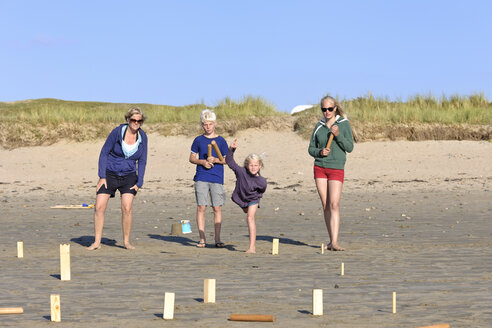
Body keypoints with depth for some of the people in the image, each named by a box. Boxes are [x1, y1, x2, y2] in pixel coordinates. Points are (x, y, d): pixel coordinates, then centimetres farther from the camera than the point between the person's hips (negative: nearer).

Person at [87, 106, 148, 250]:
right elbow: (104, 153, -7)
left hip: (129, 177, 1)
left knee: (127, 208, -15)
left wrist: (139, 183, -3)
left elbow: (142, 161, 5)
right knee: (99, 207, -9)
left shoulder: (142, 137, -3)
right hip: (109, 174, -1)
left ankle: (126, 241, 1)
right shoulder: (118, 132, -12)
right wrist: (102, 177, -11)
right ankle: (97, 242, 0)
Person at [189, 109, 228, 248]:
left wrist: (215, 160, -12)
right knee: (201, 207, -2)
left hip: (217, 179, 0)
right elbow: (192, 158, 11)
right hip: (201, 178, 0)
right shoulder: (198, 140, 8)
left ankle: (217, 239, 6)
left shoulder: (221, 140, 6)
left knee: (217, 208, -1)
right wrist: (202, 162, -8)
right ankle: (202, 239, 3)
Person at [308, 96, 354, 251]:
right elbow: (311, 148, 12)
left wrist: (338, 135, -16)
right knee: (325, 206, 4)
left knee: (334, 204, -15)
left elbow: (350, 147, -3)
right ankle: (331, 240, 11)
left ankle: (334, 242, -21)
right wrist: (320, 152, -9)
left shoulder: (344, 124, 0)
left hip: (336, 168, -3)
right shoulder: (319, 126, 8)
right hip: (320, 167, 4)